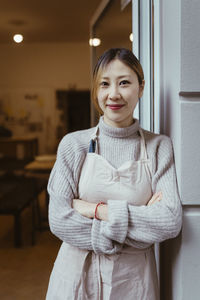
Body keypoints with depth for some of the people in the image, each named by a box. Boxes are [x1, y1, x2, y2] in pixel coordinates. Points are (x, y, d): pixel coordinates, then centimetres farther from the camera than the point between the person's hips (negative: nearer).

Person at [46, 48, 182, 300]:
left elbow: (171, 221, -15)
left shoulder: (159, 146, -5)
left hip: (133, 279, 1)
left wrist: (96, 209, -18)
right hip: (78, 276, 0)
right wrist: (140, 219, -17)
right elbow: (59, 220, -13)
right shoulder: (73, 144, -6)